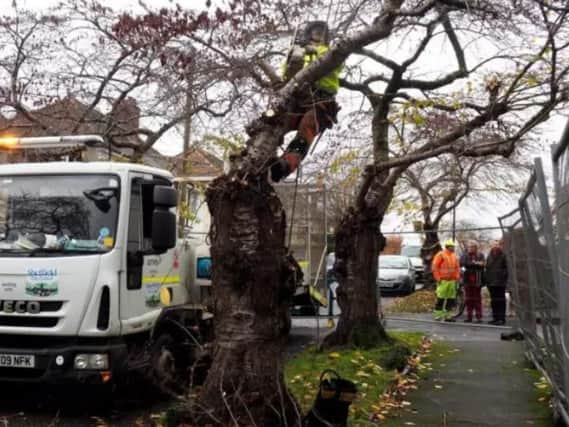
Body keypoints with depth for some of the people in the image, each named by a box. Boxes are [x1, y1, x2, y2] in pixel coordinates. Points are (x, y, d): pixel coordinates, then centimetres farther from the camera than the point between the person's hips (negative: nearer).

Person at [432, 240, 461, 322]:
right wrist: (438, 278, -11)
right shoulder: (440, 255, -5)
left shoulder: (454, 256, 15)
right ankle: (438, 315, 0)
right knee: (440, 299, -6)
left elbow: (457, 268, 20)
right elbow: (435, 267, -8)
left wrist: (457, 277, 9)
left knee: (451, 299, 7)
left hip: (452, 281, 7)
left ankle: (447, 315, 14)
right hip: (443, 281, -6)